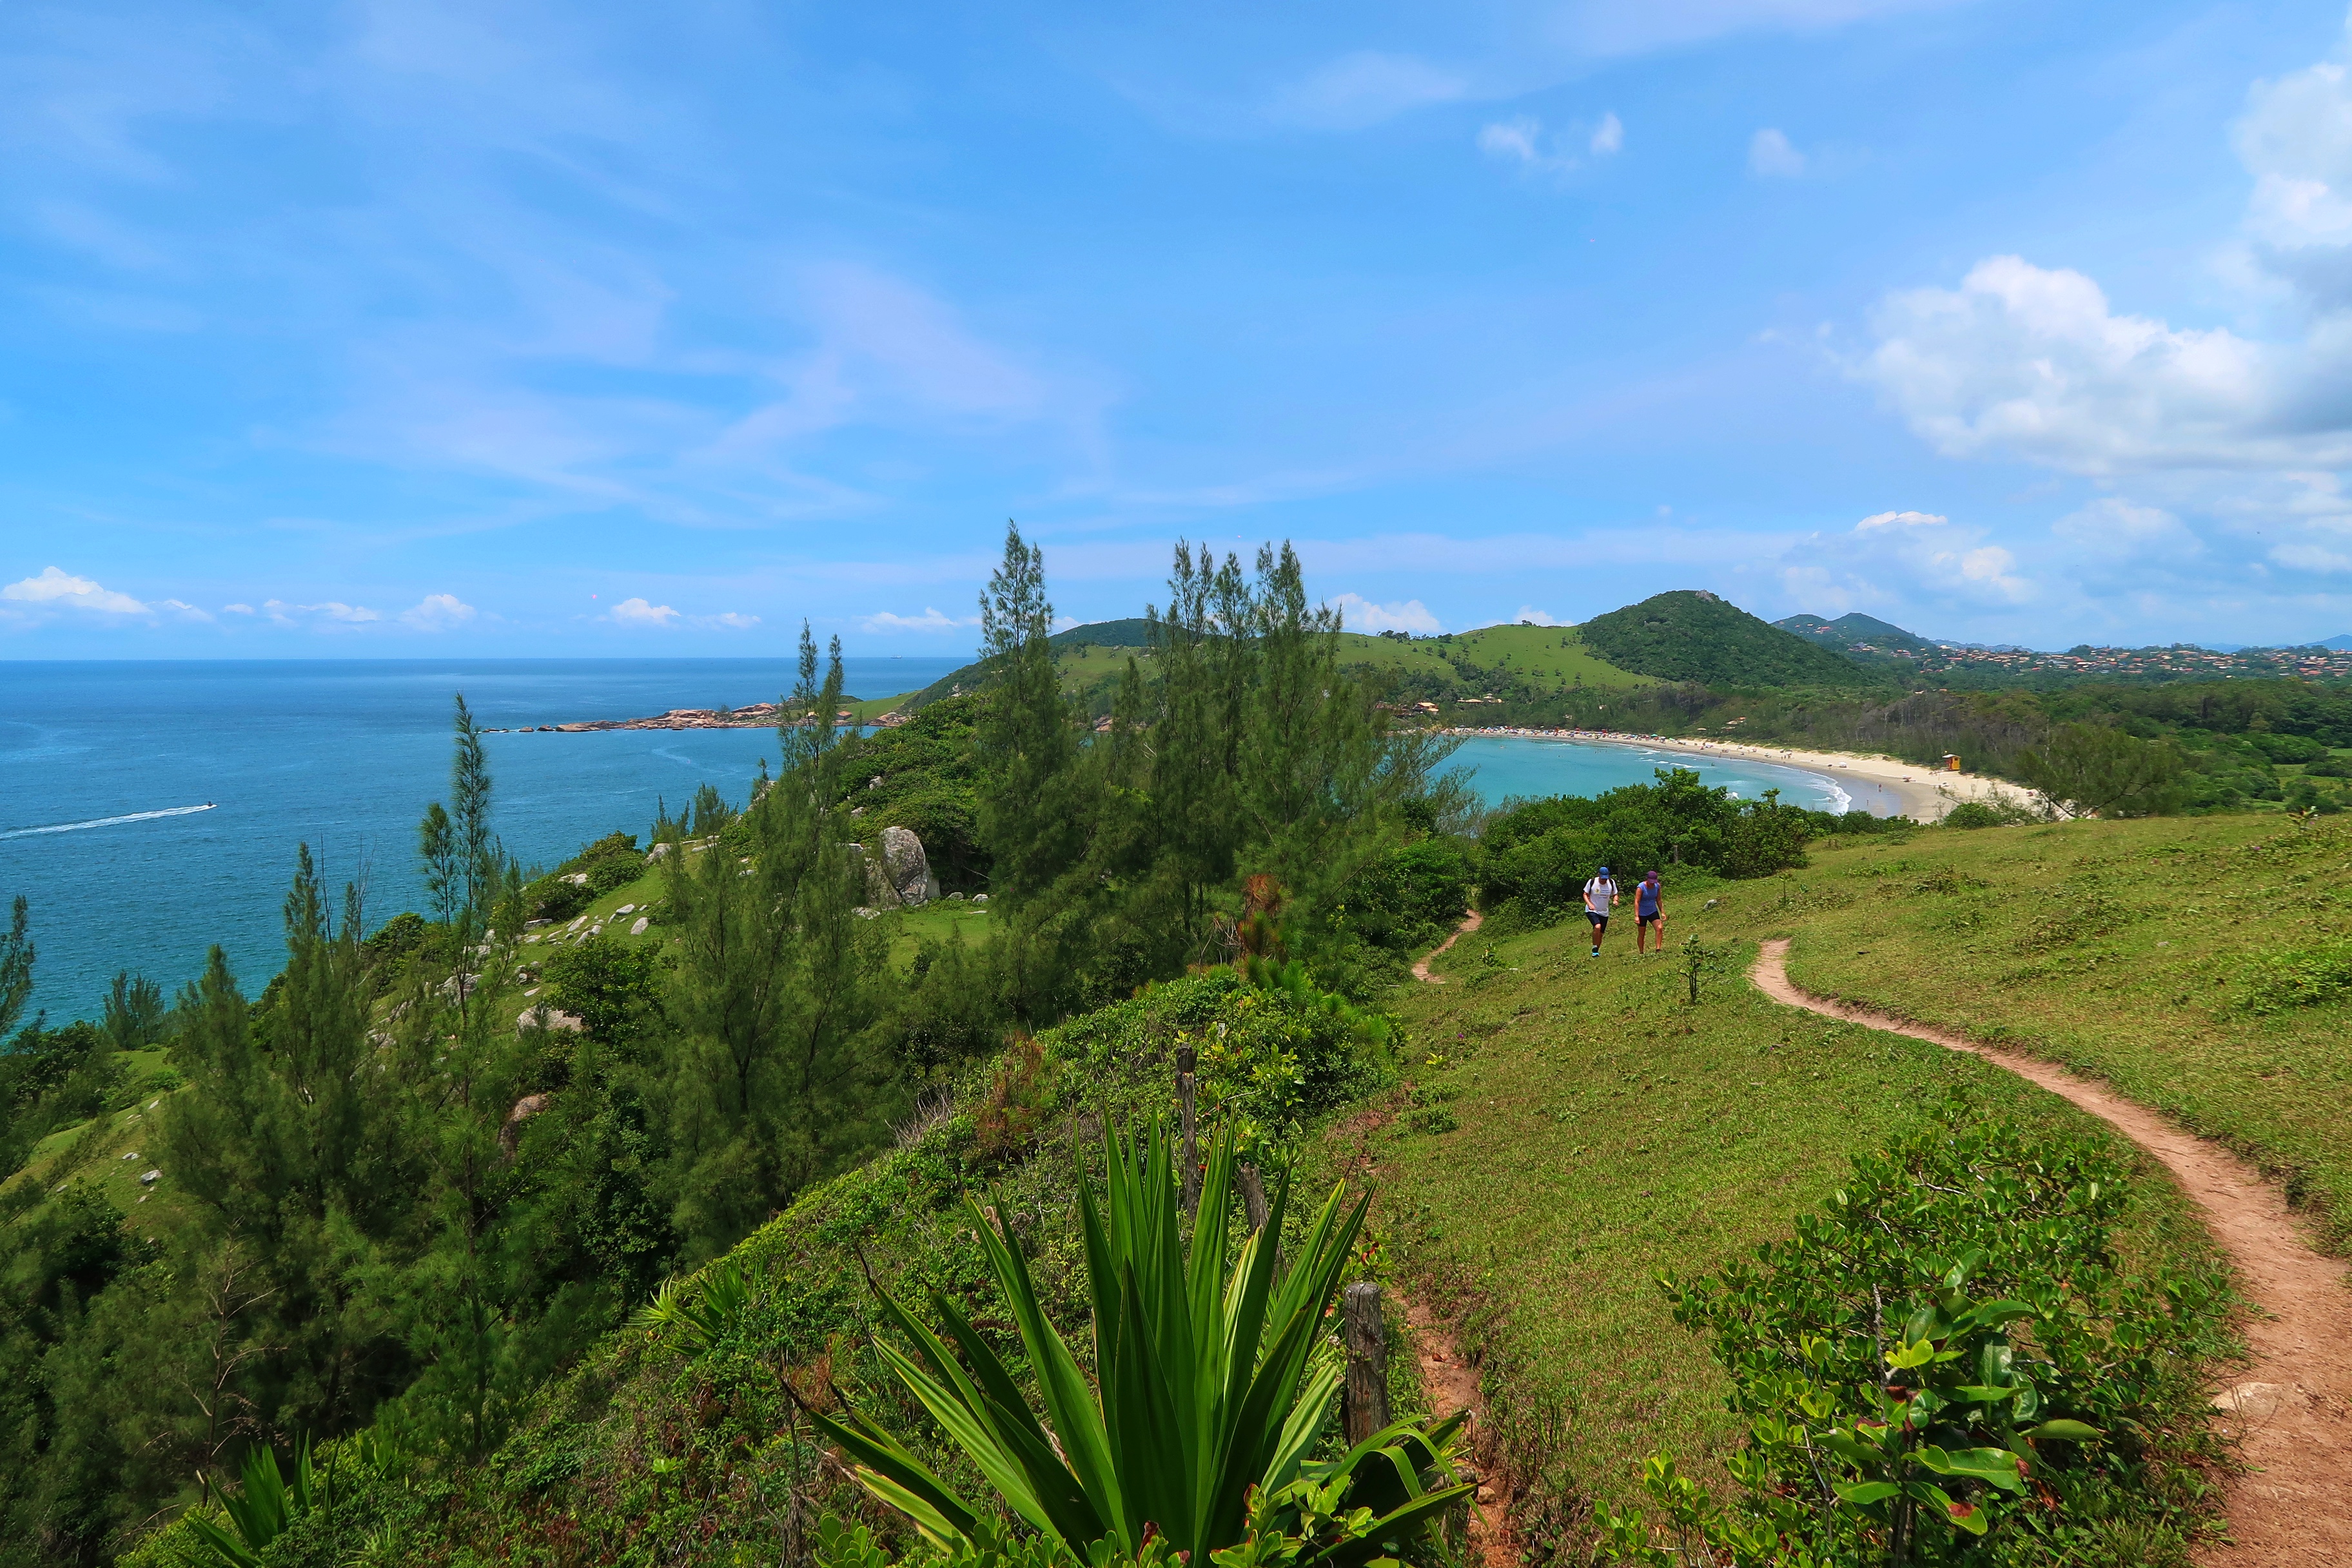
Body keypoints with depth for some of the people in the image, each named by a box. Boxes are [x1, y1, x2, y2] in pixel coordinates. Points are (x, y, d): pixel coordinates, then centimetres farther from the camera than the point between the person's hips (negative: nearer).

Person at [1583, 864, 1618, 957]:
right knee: (1597, 927, -30)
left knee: (1600, 934, 9)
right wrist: (1589, 904, -21)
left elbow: (1615, 895, 12)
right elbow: (1585, 894, -3)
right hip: (1592, 911, -4)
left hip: (1604, 913, 4)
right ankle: (1594, 948, -14)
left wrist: (1615, 900, -11)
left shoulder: (1611, 883, -2)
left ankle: (1596, 952, 27)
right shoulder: (1592, 882, -11)